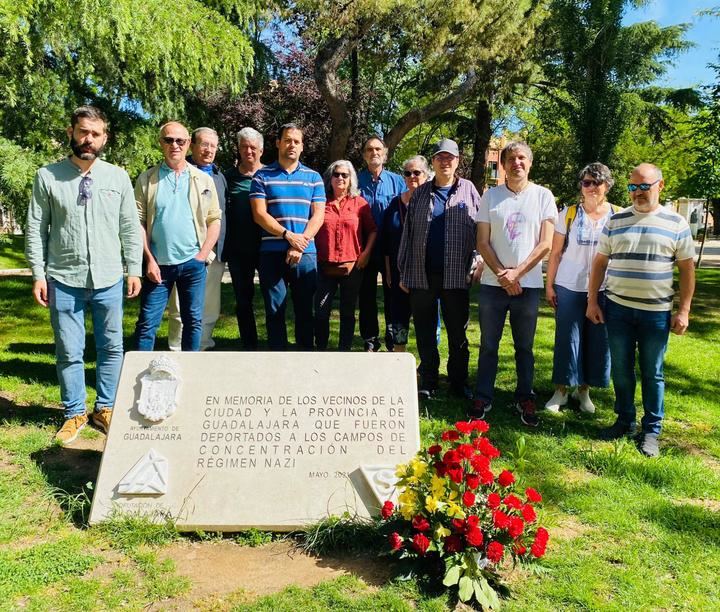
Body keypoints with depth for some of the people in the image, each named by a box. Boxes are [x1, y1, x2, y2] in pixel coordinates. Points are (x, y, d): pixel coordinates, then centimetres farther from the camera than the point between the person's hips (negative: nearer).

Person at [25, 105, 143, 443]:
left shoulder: (118, 177, 4)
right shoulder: (47, 176, 0)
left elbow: (130, 227, 7)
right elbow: (35, 229, 1)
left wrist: (134, 269, 3)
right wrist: (38, 274, -4)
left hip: (108, 280, 2)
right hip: (64, 280, -1)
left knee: (111, 347, 9)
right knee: (69, 351, 6)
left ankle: (105, 408, 25)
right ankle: (74, 413, 21)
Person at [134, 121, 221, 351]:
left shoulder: (204, 180, 5)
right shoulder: (146, 179, 2)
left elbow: (215, 220, 5)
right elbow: (138, 222, -1)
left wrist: (202, 255, -5)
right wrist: (149, 260, -8)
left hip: (193, 263, 1)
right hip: (158, 263, -1)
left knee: (193, 321, 9)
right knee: (147, 323, 2)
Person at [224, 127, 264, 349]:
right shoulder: (230, 177, 8)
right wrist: (223, 247, 5)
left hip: (266, 247, -2)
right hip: (237, 249, 2)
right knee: (243, 300, 9)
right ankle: (249, 346, 21)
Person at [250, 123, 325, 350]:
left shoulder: (313, 177, 10)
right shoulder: (262, 176, 6)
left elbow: (318, 215, 3)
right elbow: (259, 214, -3)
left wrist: (300, 243, -10)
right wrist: (288, 235, -14)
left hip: (305, 253, 1)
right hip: (271, 252, -1)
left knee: (304, 307, 6)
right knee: (274, 309, 4)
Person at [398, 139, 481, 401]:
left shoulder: (468, 190, 7)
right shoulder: (420, 193, 11)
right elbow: (408, 233, 10)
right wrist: (403, 272, 6)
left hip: (455, 276, -2)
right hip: (421, 275, 2)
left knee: (458, 333, 7)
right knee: (425, 333, 8)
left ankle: (459, 383, 19)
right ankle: (428, 383, 19)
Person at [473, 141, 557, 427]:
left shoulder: (543, 196, 1)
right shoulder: (490, 196, 3)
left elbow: (545, 244, -4)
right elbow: (482, 242, 1)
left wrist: (516, 273, -12)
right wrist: (502, 275, -10)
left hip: (528, 284, -1)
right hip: (492, 284, 1)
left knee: (525, 347, 10)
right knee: (488, 345, 8)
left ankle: (525, 400, 24)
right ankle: (482, 398, 20)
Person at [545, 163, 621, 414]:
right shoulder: (569, 214, 1)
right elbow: (555, 253, 3)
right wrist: (549, 285, 0)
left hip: (604, 290, 1)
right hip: (569, 288, -1)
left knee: (597, 341, 7)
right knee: (567, 339, 3)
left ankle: (584, 390, 23)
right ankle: (561, 390, 16)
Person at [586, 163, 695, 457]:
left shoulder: (676, 224, 1)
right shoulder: (615, 221, 5)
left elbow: (687, 268, 3)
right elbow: (600, 262, 8)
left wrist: (684, 310, -3)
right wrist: (592, 301, 3)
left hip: (657, 312, -2)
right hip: (618, 309, 2)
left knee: (652, 373, 7)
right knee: (621, 370, 9)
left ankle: (651, 430, 19)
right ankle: (625, 420, 26)